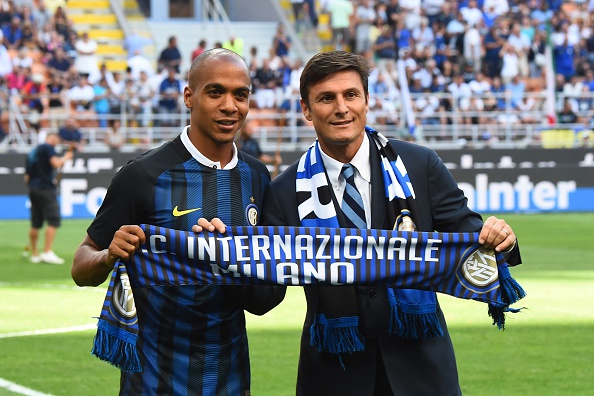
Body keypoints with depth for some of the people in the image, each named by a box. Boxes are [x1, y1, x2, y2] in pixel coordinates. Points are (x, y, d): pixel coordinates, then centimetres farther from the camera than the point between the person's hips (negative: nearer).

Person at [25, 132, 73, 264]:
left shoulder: (32, 153, 21)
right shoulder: (47, 148, -3)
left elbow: (27, 177, 21)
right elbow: (56, 163, -18)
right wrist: (66, 157, -2)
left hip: (33, 189, 8)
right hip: (46, 188, -8)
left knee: (35, 224, 10)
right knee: (53, 220, -10)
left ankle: (34, 254, 13)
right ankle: (47, 253, -19)